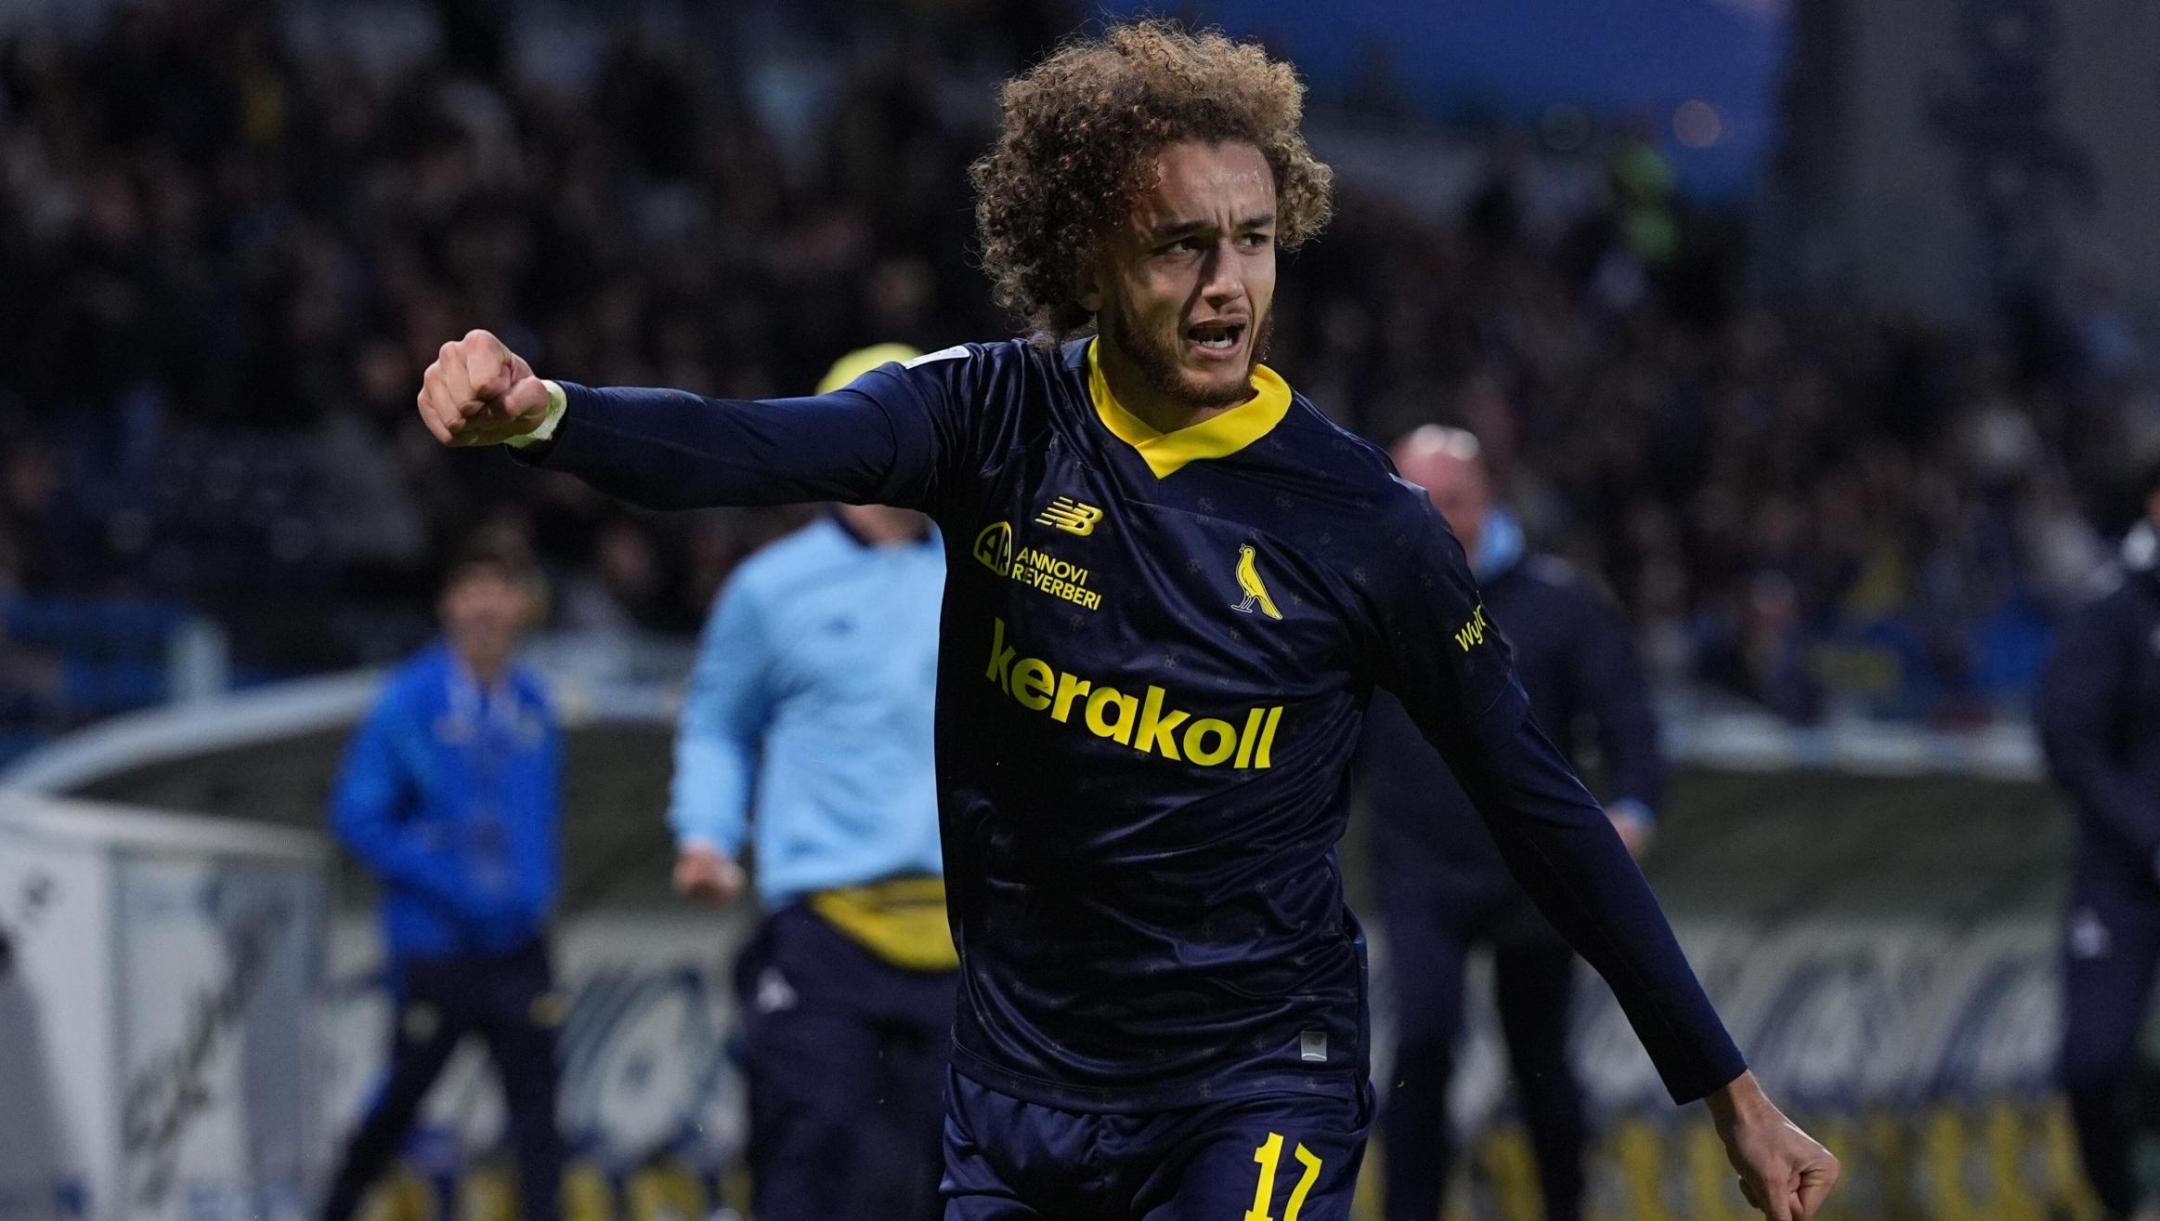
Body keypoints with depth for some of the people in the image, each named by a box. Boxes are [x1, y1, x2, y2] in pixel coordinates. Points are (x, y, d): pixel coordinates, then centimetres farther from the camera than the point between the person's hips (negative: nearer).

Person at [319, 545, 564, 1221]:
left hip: (517, 942, 3)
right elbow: (356, 815, -7)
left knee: (536, 1104, -4)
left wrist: (539, 886, 5)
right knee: (402, 1098, 6)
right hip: (436, 944, -3)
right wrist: (444, 881, -14)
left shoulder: (532, 707, 7)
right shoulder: (409, 702, -7)